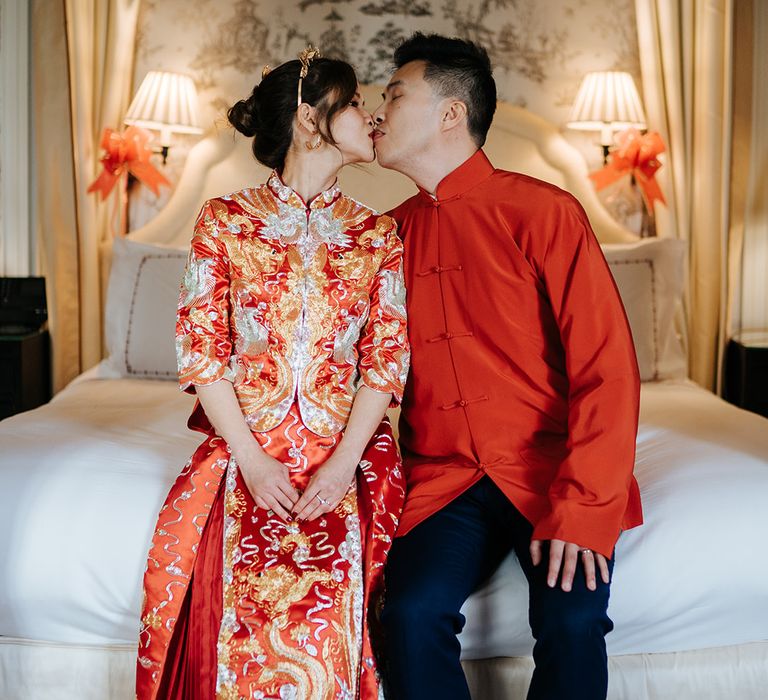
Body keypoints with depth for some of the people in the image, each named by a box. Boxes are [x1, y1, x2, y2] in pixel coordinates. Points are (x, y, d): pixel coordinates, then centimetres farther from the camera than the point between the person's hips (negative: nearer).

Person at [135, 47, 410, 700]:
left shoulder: (378, 235, 11)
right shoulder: (225, 220, 6)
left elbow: (387, 358, 4)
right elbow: (201, 349, 1)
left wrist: (343, 462, -10)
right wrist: (252, 461, -9)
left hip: (342, 457, 1)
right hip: (243, 455, -1)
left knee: (322, 609, -23)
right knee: (247, 608, -22)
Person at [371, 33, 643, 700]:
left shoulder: (544, 212, -4)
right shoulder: (391, 234, 10)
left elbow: (606, 368, -9)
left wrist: (578, 510, -17)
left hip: (553, 470, -2)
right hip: (442, 480, 3)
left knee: (572, 623, -26)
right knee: (412, 614, -23)